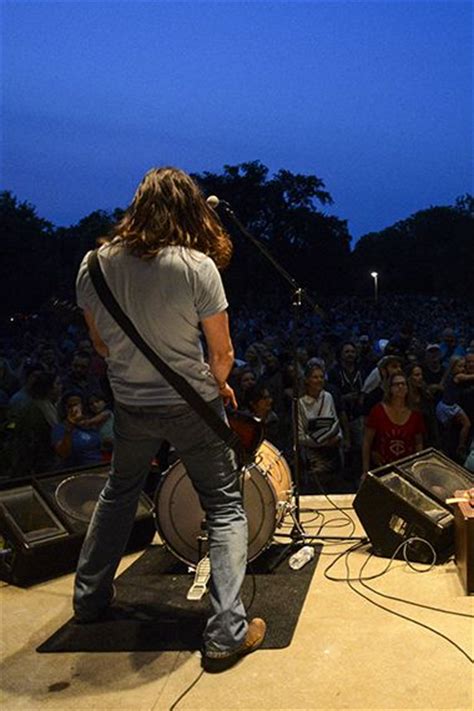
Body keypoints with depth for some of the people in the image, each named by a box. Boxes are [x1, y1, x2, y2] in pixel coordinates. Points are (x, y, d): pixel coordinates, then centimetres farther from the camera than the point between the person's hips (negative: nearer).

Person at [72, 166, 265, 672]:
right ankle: (226, 633, 7)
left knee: (118, 493, 27)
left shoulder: (95, 264, -4)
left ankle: (90, 597, 39)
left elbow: (100, 342, 7)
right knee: (225, 508, 9)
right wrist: (218, 384, 10)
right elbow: (222, 352, -10)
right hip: (191, 404, -4)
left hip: (130, 404, 5)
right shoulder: (197, 266, -16)